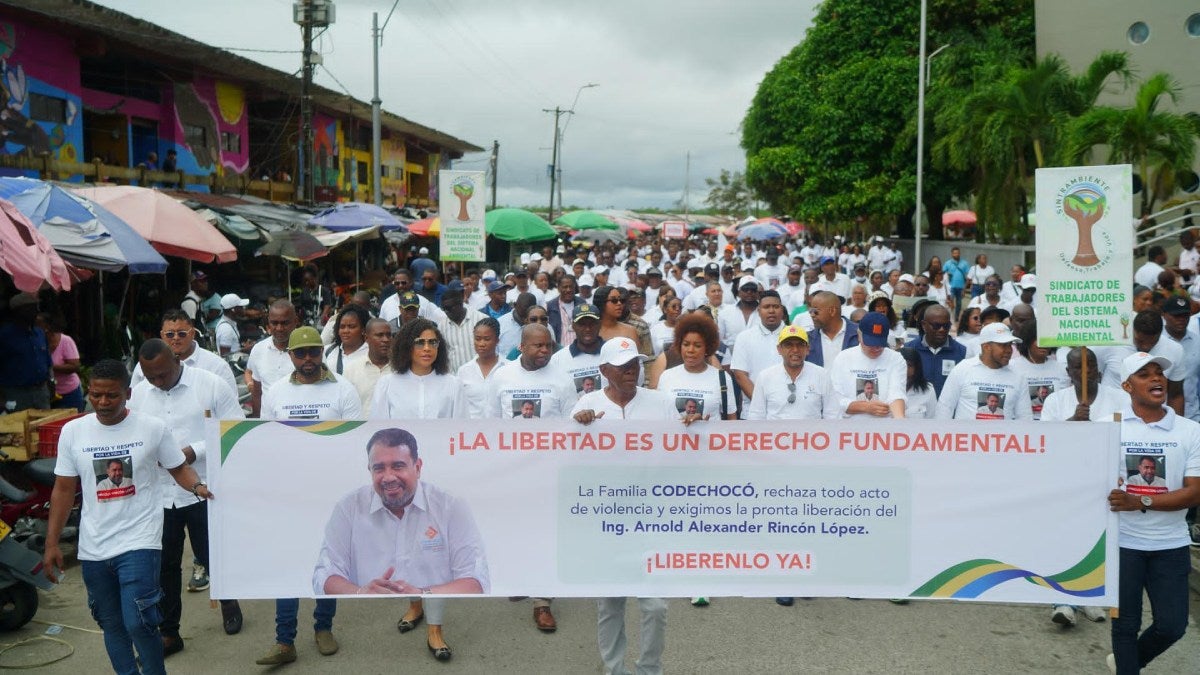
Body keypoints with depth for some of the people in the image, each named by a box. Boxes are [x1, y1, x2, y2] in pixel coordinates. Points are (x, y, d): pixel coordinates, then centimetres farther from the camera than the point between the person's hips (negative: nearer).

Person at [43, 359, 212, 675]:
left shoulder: (153, 428, -6)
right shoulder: (73, 431, 1)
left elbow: (179, 469, 1)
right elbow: (64, 490, 6)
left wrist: (198, 487, -22)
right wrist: (52, 543, 4)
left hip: (139, 542, -3)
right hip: (93, 548, 4)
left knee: (138, 622, -12)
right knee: (112, 624, 16)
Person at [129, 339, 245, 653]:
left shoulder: (211, 385, -8)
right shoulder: (138, 394, 4)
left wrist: (195, 451, -19)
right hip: (158, 495, 3)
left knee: (212, 557, 9)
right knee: (163, 566, 10)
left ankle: (228, 602, 40)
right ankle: (168, 633, 25)